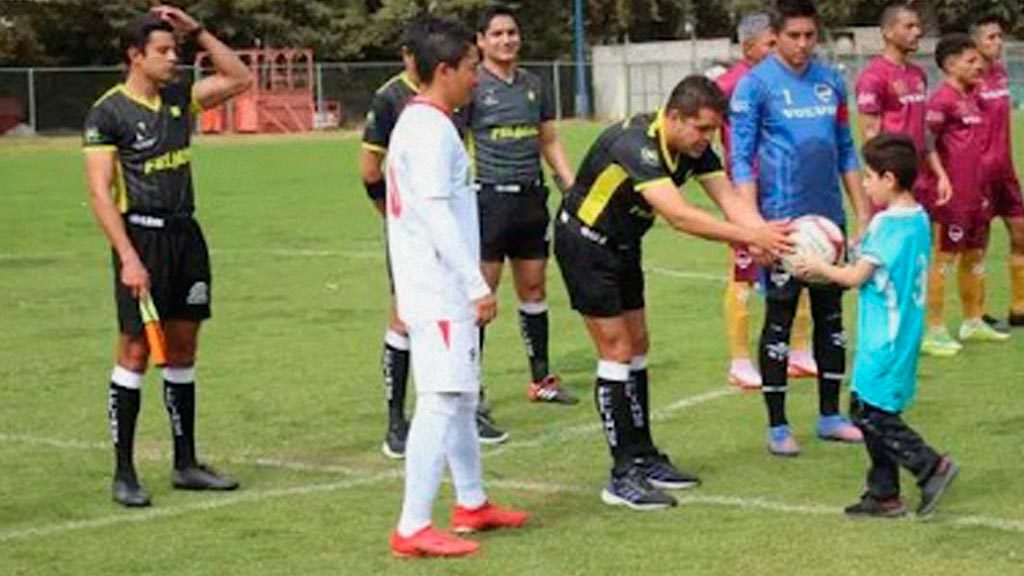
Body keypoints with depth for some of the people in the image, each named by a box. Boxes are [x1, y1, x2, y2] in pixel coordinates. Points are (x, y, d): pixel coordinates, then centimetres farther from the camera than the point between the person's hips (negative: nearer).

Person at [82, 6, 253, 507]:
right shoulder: (108, 112, -8)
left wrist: (197, 31, 9)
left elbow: (240, 79, 19)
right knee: (135, 351, -5)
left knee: (183, 350, 10)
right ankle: (123, 472, 2)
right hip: (142, 236, -6)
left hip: (185, 234, 6)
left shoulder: (179, 99, 11)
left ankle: (186, 464, 18)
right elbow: (100, 191, -12)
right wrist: (128, 258, -20)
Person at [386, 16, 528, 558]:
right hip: (441, 291, -11)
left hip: (439, 289, 11)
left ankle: (472, 503, 30)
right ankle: (413, 529, -11)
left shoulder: (417, 123, 15)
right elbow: (436, 214, -23)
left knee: (461, 397, 19)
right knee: (441, 401, -11)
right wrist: (477, 285, -22)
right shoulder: (432, 129, -16)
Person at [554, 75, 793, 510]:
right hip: (584, 242, -9)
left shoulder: (695, 146, -7)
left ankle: (644, 458, 21)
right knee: (616, 351, -9)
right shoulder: (637, 144, -32)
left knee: (637, 347, 11)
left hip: (623, 244, 9)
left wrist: (771, 236, -31)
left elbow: (730, 201, -14)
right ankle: (623, 475, -5)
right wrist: (750, 237, -43)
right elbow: (678, 215, -41)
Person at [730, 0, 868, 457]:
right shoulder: (755, 85, -6)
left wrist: (862, 213, 12)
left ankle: (830, 416, 22)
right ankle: (777, 427, 8)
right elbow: (741, 160, -7)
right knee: (780, 318, -1)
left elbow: (846, 151, 16)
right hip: (781, 220, -5)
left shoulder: (831, 81, 9)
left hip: (829, 218, 5)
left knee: (831, 316, 11)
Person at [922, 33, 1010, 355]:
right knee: (943, 257, -5)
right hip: (953, 193, -10)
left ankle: (973, 322, 29)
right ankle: (934, 331, -2)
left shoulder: (971, 96, 14)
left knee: (974, 255, 17)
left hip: (976, 192, 10)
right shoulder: (943, 100, -14)